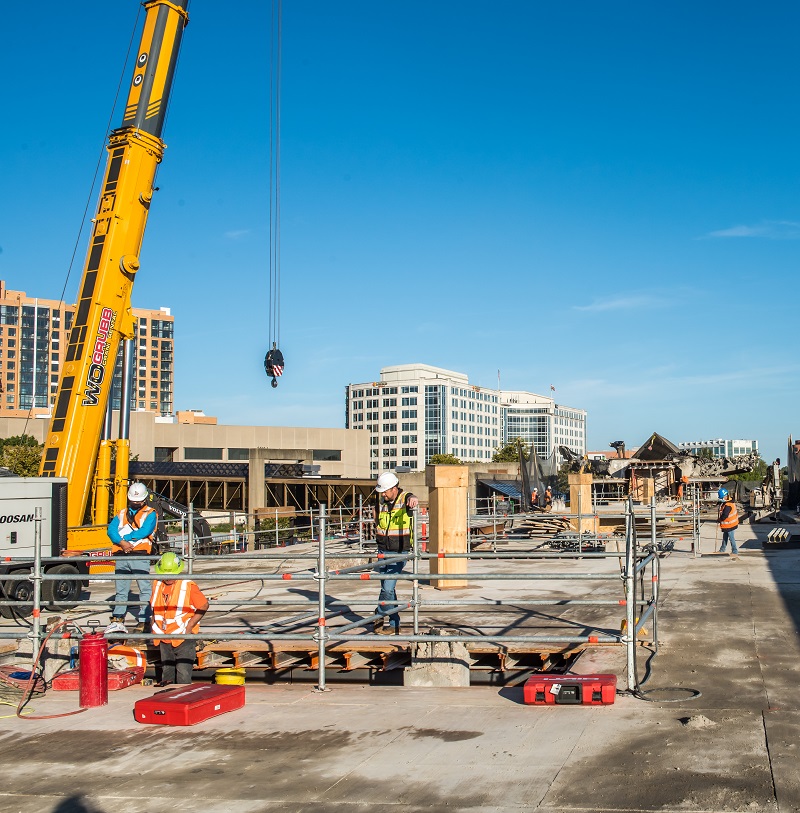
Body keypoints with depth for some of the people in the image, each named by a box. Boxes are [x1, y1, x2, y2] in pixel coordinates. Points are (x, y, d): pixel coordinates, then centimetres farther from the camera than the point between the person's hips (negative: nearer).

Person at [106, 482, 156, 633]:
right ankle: (117, 620, 14)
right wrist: (122, 542, -14)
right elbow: (111, 530, 4)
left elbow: (145, 531, -12)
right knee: (121, 590, 9)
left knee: (144, 589, -4)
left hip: (140, 555, -5)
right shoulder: (122, 513, 20)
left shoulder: (150, 514, 6)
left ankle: (143, 621, -2)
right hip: (121, 556, 5)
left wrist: (124, 536, -7)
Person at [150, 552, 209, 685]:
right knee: (166, 669, 18)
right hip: (164, 637, 6)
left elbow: (203, 605, -8)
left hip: (183, 636, -6)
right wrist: (155, 626, 12)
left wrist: (189, 626, -11)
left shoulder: (188, 585, -13)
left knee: (183, 674, -8)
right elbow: (153, 606, 20)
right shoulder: (158, 584, 3)